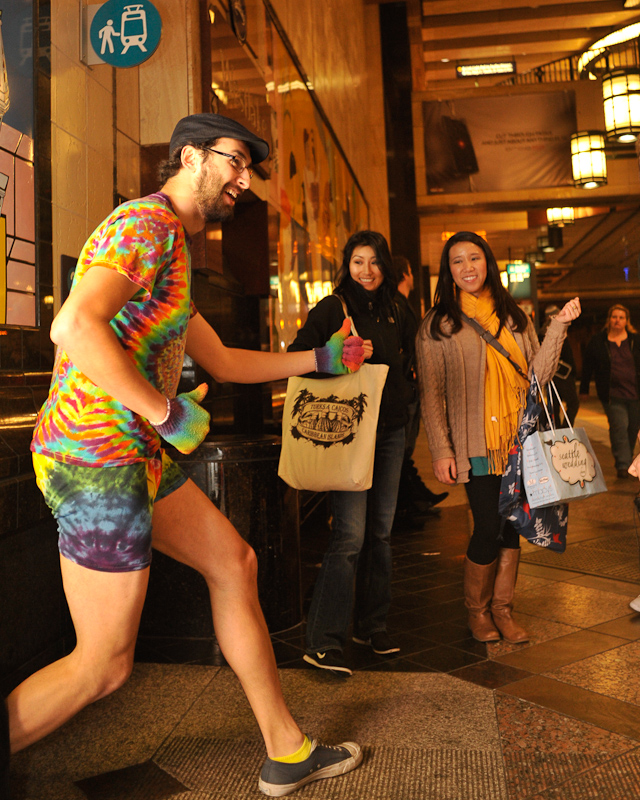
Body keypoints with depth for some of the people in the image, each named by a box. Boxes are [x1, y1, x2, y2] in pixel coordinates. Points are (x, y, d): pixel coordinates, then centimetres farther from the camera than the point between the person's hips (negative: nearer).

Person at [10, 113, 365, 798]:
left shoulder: (174, 252, 22)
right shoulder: (148, 222, -11)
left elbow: (223, 363, 27)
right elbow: (74, 327, -27)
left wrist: (320, 359, 29)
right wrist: (169, 414, -20)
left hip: (139, 457, 11)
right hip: (96, 456, -11)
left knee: (234, 563, 13)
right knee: (102, 666, -1)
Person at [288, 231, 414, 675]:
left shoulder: (392, 310, 16)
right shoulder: (333, 308, -3)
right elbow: (297, 358, -9)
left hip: (390, 430, 7)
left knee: (380, 532, 11)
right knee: (350, 535, -12)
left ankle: (373, 626, 25)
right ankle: (324, 642, -4)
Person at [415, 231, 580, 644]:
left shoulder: (514, 316, 11)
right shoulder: (438, 324, 0)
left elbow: (537, 375, 8)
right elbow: (431, 393, -3)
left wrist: (559, 327, -1)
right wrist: (441, 450, -9)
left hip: (517, 440, 4)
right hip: (476, 444, -4)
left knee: (512, 524, 7)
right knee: (489, 528, -5)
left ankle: (503, 608, 24)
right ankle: (477, 609, 19)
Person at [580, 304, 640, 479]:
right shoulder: (598, 341, 3)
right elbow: (587, 366, 9)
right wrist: (584, 389, 9)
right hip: (612, 395, -2)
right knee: (619, 426, -12)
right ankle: (622, 465, -8)